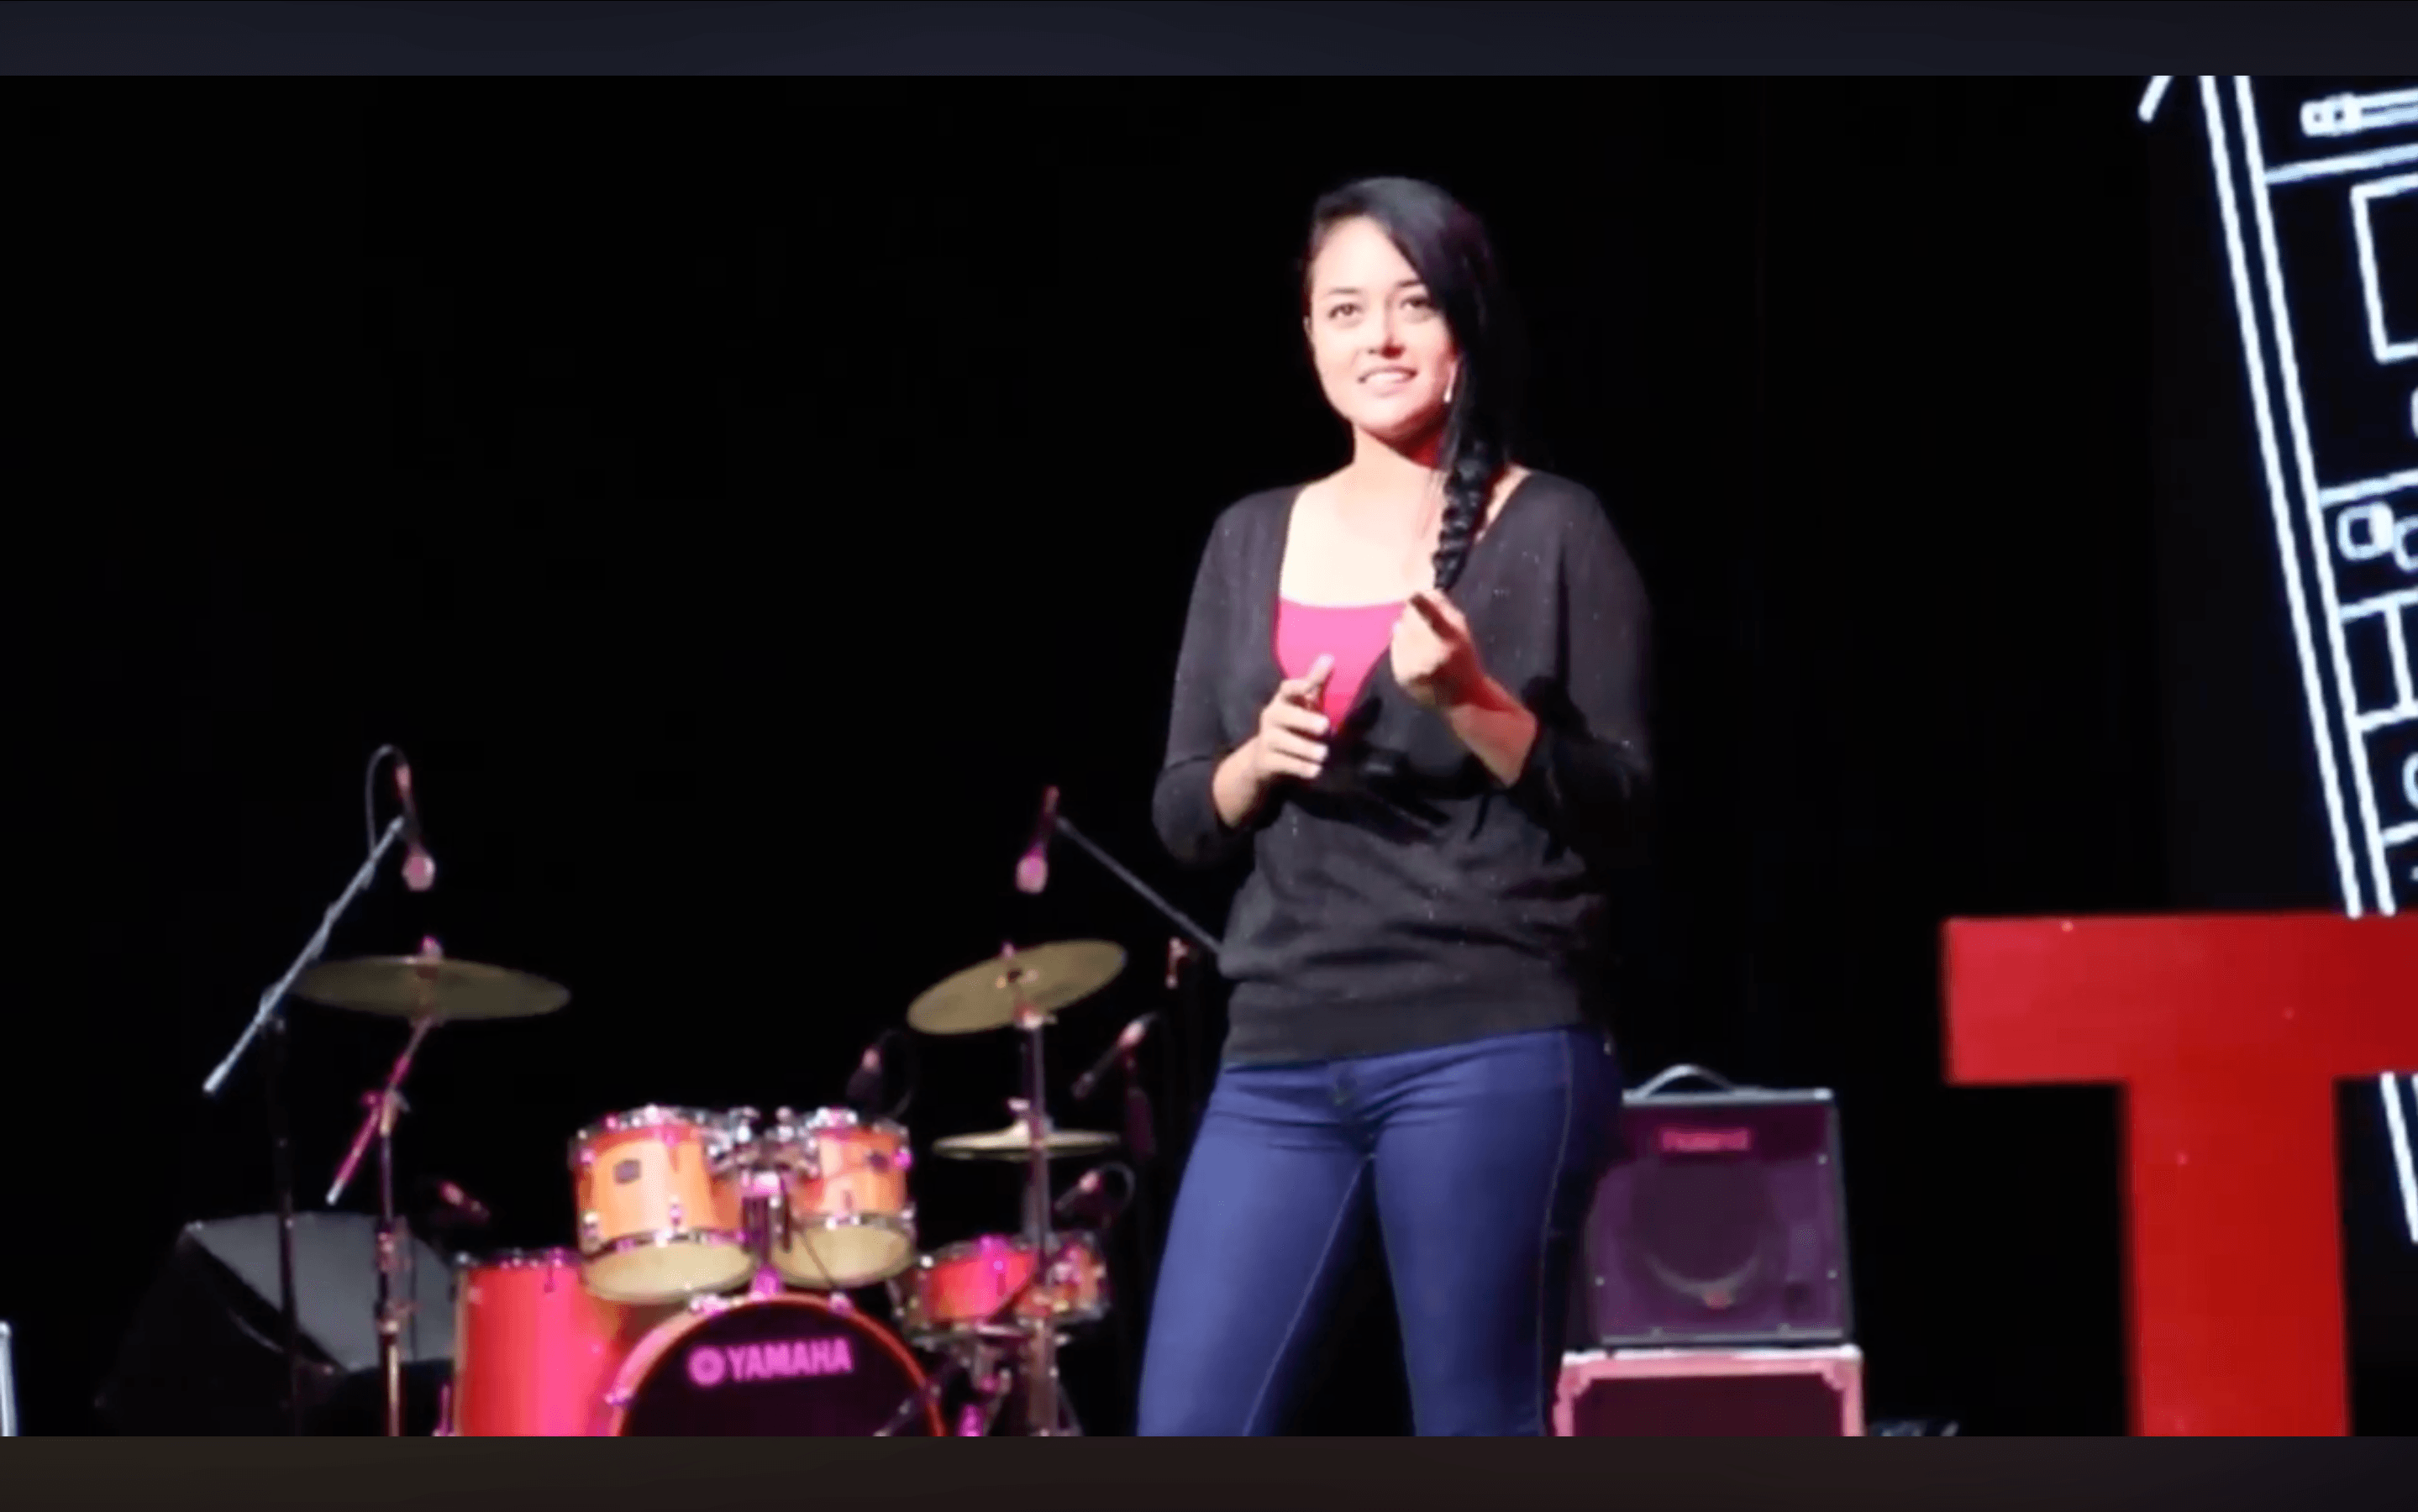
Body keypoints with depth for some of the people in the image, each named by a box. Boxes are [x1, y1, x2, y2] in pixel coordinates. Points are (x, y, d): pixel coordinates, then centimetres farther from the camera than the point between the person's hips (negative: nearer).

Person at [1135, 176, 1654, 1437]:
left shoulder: (1551, 531, 0)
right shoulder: (1253, 541, 13)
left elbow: (1621, 807, -3)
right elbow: (1180, 818, 14)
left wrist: (1471, 701, -19)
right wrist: (1259, 759, -7)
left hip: (1491, 1050, -4)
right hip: (1283, 1060, 5)